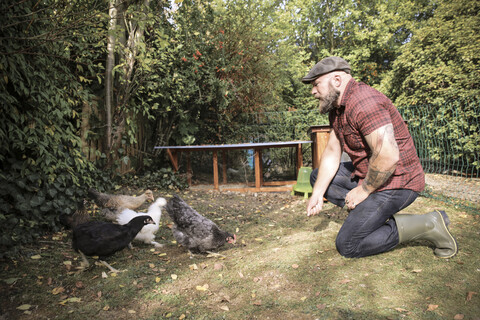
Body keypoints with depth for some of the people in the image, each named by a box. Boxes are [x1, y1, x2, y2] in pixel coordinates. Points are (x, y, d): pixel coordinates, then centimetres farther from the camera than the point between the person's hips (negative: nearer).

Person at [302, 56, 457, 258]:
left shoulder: (364, 102, -25)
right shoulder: (336, 108, 8)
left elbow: (388, 156, -33)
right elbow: (331, 152, 7)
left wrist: (363, 190, -18)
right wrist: (317, 194, -2)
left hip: (395, 181, -10)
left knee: (347, 246, -10)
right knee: (318, 176, 12)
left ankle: (427, 226, -4)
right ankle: (365, 212, 4)